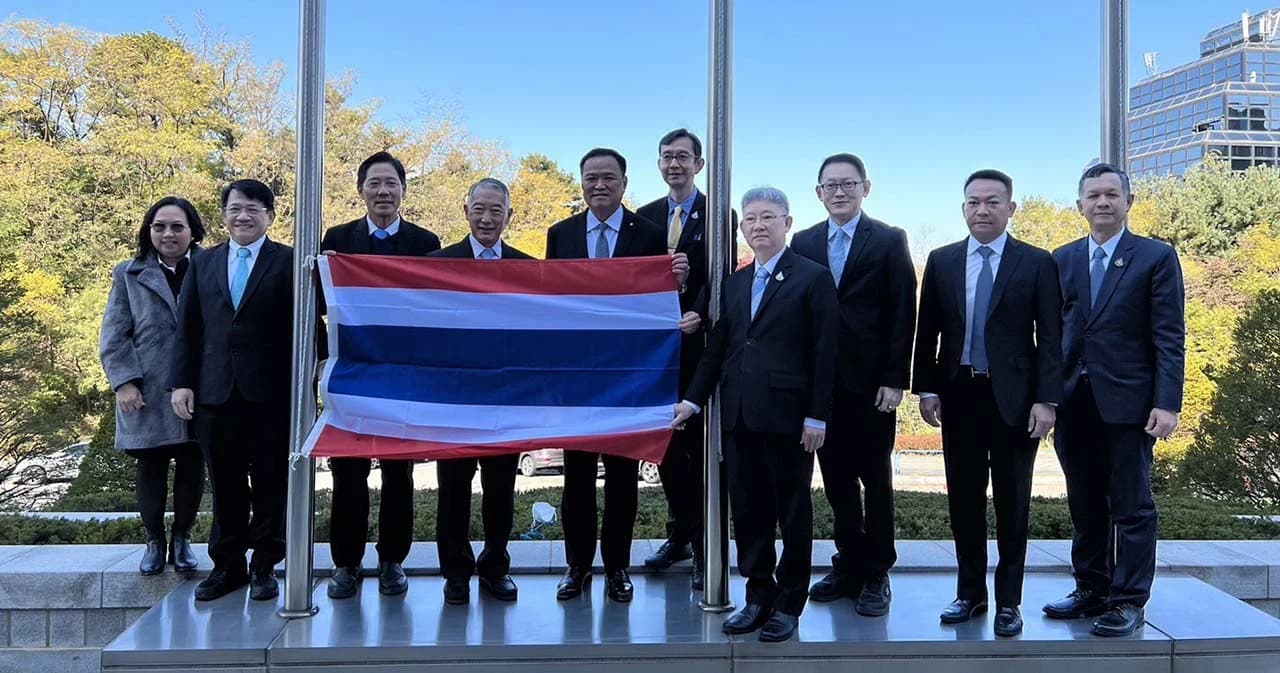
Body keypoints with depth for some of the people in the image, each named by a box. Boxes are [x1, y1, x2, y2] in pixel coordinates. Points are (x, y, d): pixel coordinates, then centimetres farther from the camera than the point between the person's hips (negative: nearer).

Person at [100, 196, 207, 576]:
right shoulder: (129, 275, 4)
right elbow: (113, 337, 3)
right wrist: (125, 382, -8)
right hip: (148, 394, 1)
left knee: (191, 468, 8)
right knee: (151, 469, 11)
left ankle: (182, 539, 25)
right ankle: (154, 541, 26)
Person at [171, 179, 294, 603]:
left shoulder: (289, 262, 0)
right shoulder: (203, 264, 13)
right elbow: (187, 329, 12)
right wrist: (182, 382, 4)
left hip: (271, 393, -3)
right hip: (215, 393, 4)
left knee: (270, 484, 5)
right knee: (225, 486, 10)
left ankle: (264, 566, 17)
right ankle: (227, 564, 22)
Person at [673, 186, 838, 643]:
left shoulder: (813, 279, -3)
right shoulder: (734, 283, 15)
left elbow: (824, 354, -7)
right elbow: (717, 348, 16)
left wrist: (817, 417, -11)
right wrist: (693, 399, 10)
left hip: (788, 417, -5)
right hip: (739, 417, 6)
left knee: (793, 513, 6)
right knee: (748, 511, 10)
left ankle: (788, 604, 18)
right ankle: (758, 597, 22)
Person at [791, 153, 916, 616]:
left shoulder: (889, 241, 0)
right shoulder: (803, 242, 9)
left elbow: (903, 314, -4)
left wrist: (895, 379, -10)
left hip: (871, 382, -3)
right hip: (821, 382, 3)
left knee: (875, 479, 7)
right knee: (836, 479, 9)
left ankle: (876, 575, 17)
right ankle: (848, 566, 22)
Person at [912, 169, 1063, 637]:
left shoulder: (1037, 263, -1)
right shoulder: (941, 261, 7)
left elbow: (1050, 337, -3)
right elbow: (927, 332, 7)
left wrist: (1046, 399, -10)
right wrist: (926, 389, 1)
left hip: (1014, 397, -2)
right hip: (958, 395, 2)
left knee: (1012, 503, 7)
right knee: (964, 500, 9)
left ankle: (1008, 599, 18)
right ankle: (970, 592, 22)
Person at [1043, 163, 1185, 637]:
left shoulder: (1157, 257, 0)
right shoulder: (1063, 259, 11)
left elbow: (1169, 337, -5)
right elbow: (1054, 330, 11)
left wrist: (1168, 403, -12)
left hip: (1128, 401, -4)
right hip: (1073, 401, 4)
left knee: (1131, 507, 3)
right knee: (1085, 506, 12)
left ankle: (1128, 602, 11)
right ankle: (1090, 591, 23)